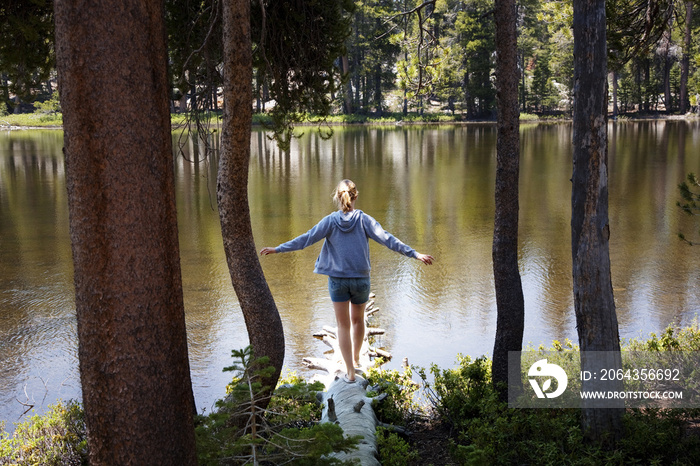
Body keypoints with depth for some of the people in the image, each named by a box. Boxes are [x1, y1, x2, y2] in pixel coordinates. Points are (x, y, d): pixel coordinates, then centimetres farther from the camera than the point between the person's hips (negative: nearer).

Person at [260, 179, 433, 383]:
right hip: (361, 279, 1)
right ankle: (356, 359, 41)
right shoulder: (363, 219, -6)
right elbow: (388, 239, -12)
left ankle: (350, 371, 5)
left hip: (337, 280, -1)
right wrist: (415, 254, -10)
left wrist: (278, 249, 1)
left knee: (343, 325, 7)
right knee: (357, 320, 23)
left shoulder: (330, 221, -6)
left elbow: (306, 239, -6)